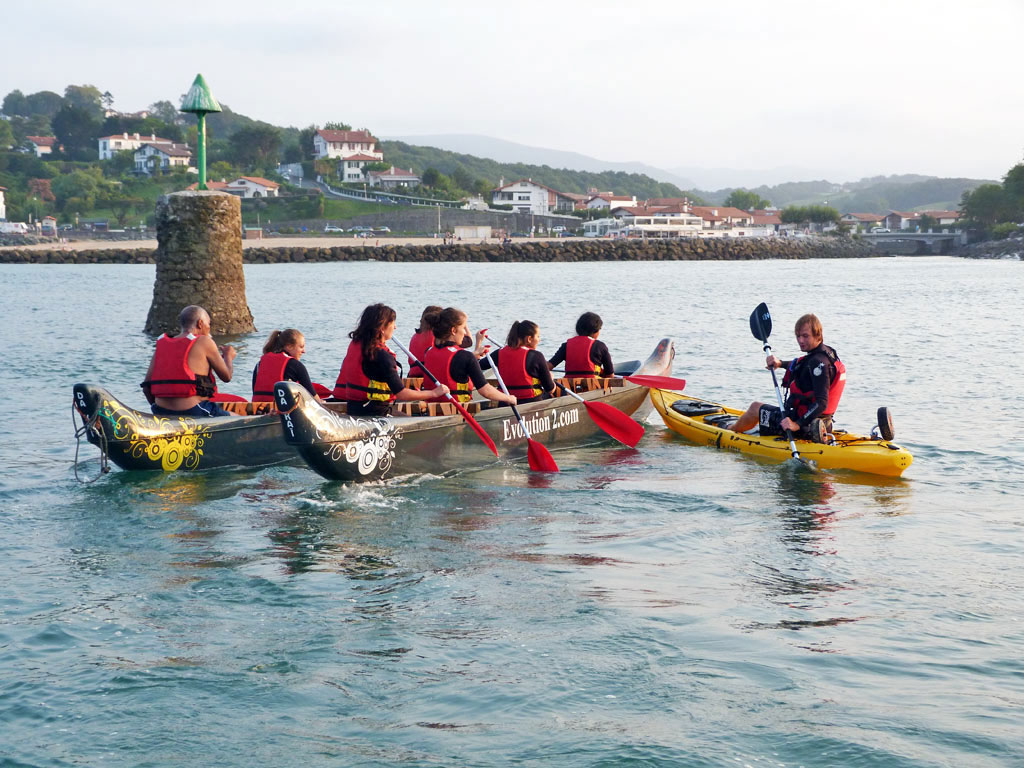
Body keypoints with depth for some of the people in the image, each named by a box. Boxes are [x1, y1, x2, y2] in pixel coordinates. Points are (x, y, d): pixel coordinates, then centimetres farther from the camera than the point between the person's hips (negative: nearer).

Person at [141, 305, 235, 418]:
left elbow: (146, 388, 9)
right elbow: (226, 376, 5)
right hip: (193, 413, -6)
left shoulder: (161, 345, 12)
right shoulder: (204, 342, -3)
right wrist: (228, 356, 26)